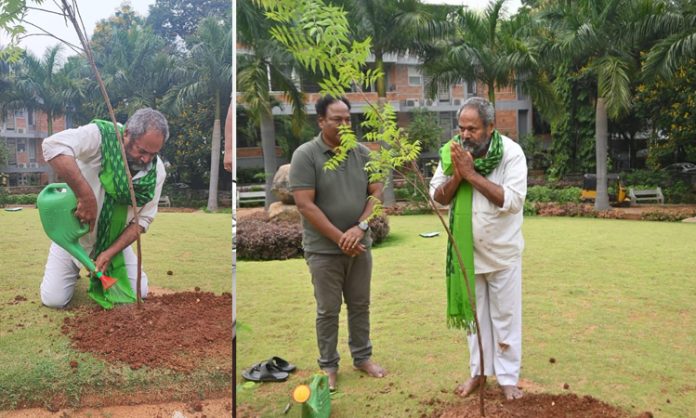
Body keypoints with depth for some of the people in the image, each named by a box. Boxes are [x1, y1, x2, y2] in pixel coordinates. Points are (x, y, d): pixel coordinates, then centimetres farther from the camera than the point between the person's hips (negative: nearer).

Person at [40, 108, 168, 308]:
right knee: (54, 299, -7)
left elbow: (143, 219, -11)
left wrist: (110, 252, -22)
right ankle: (75, 267, 26)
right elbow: (53, 145, -45)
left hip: (113, 239, 3)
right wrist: (86, 196, -46)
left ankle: (101, 269, 27)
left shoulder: (157, 171, -14)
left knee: (138, 293, -4)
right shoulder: (101, 136, -28)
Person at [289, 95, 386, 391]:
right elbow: (305, 205, -16)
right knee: (328, 310, 7)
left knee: (360, 305, 16)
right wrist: (339, 238, -17)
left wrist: (360, 227, -13)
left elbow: (376, 193, 3)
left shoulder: (362, 153, 2)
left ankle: (362, 357, 32)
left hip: (360, 245, 4)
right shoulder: (305, 155, -11)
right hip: (324, 249, -4)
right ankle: (328, 365, 22)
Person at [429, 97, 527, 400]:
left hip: (502, 251, -3)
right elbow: (437, 197, -4)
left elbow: (513, 200, -26)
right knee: (473, 313, 15)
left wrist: (471, 174, -27)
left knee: (505, 316, 7)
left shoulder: (511, 153, -16)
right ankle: (479, 371, 31)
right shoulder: (452, 152, -6)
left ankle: (508, 377, 21)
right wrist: (457, 175, -23)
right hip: (467, 250, 4)